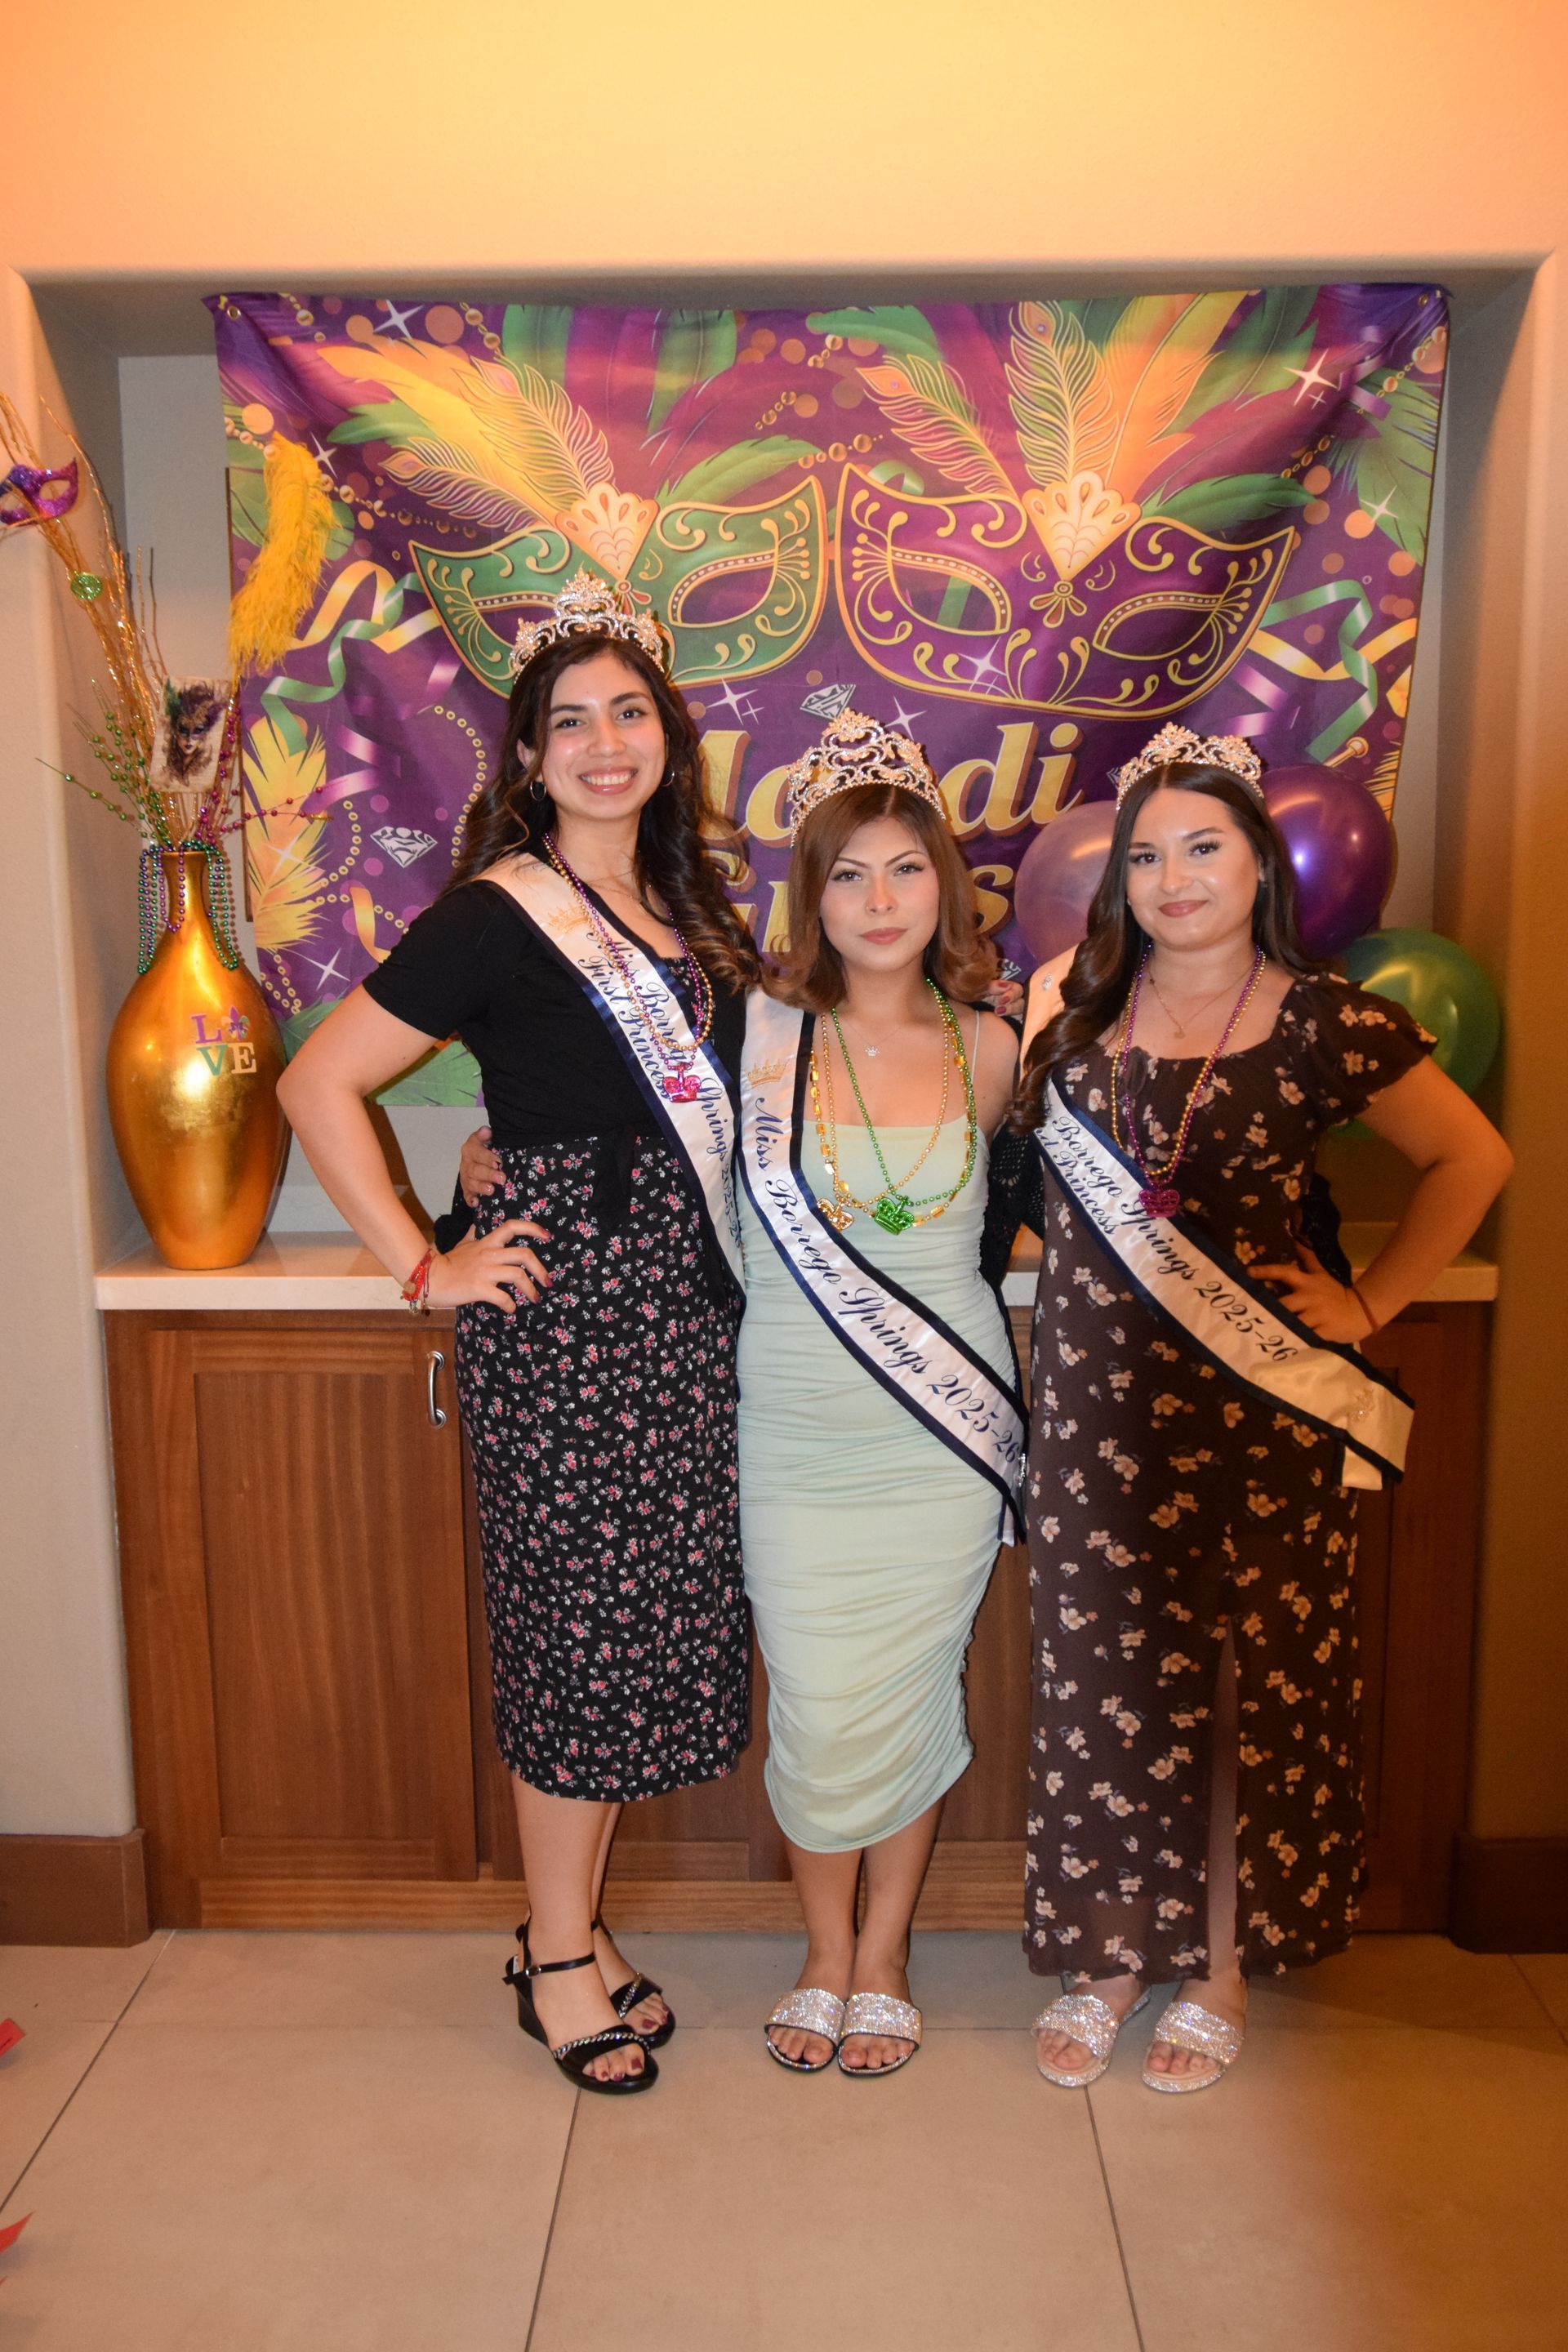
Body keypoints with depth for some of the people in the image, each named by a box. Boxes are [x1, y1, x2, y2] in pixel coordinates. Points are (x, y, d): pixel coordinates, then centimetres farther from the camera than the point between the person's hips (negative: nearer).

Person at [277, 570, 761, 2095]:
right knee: (580, 1622, 2)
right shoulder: (496, 917, -10)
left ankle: (571, 1927, 31)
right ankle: (557, 1962, 23)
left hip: (682, 1307, 7)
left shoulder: (684, 907, 12)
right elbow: (319, 1085, -11)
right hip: (563, 1302, -7)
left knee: (652, 1623, 12)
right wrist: (424, 1267, -12)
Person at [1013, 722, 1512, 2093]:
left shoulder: (1327, 1025, -5)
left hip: (1259, 1403, -2)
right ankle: (1115, 1954, 30)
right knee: (1109, 1676, 10)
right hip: (1098, 1395, 2)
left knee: (1256, 1682, 9)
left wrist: (1372, 1302, 0)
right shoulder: (1067, 1003, 3)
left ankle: (1224, 1970, 29)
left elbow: (1475, 1160, 4)